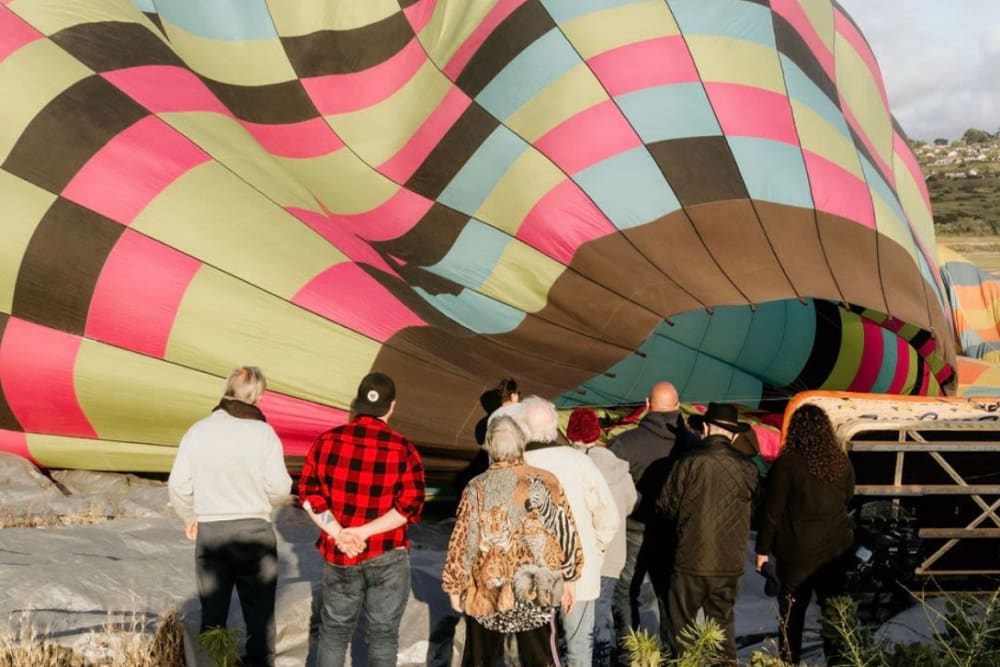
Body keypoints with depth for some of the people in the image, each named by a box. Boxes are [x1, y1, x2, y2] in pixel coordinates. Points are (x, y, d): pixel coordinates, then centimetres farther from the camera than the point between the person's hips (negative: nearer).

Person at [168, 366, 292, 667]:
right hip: (253, 529, -2)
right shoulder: (263, 432, -10)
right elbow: (279, 487, -10)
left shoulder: (198, 430, -2)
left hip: (209, 530, 3)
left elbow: (178, 486, 0)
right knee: (259, 609, 9)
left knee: (212, 611, 14)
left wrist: (190, 518, 17)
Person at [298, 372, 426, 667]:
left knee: (334, 629, 17)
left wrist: (337, 533, -11)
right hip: (387, 557, -2)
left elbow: (308, 492, -6)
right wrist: (364, 531, -15)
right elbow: (410, 504, -15)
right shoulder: (403, 449, -9)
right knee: (383, 633, 10)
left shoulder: (327, 440, -3)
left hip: (338, 554, 2)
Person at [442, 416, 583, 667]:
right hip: (537, 591, 1)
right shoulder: (547, 481, -5)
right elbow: (567, 534, 0)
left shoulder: (478, 488, -11)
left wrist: (454, 586, 4)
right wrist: (569, 578, 11)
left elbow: (463, 542, -8)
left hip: (487, 592, -1)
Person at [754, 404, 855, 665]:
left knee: (791, 614, 6)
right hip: (836, 549, 4)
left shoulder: (786, 464, -14)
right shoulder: (841, 462, -1)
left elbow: (772, 511, -11)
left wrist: (763, 549, -3)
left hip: (798, 552, -4)